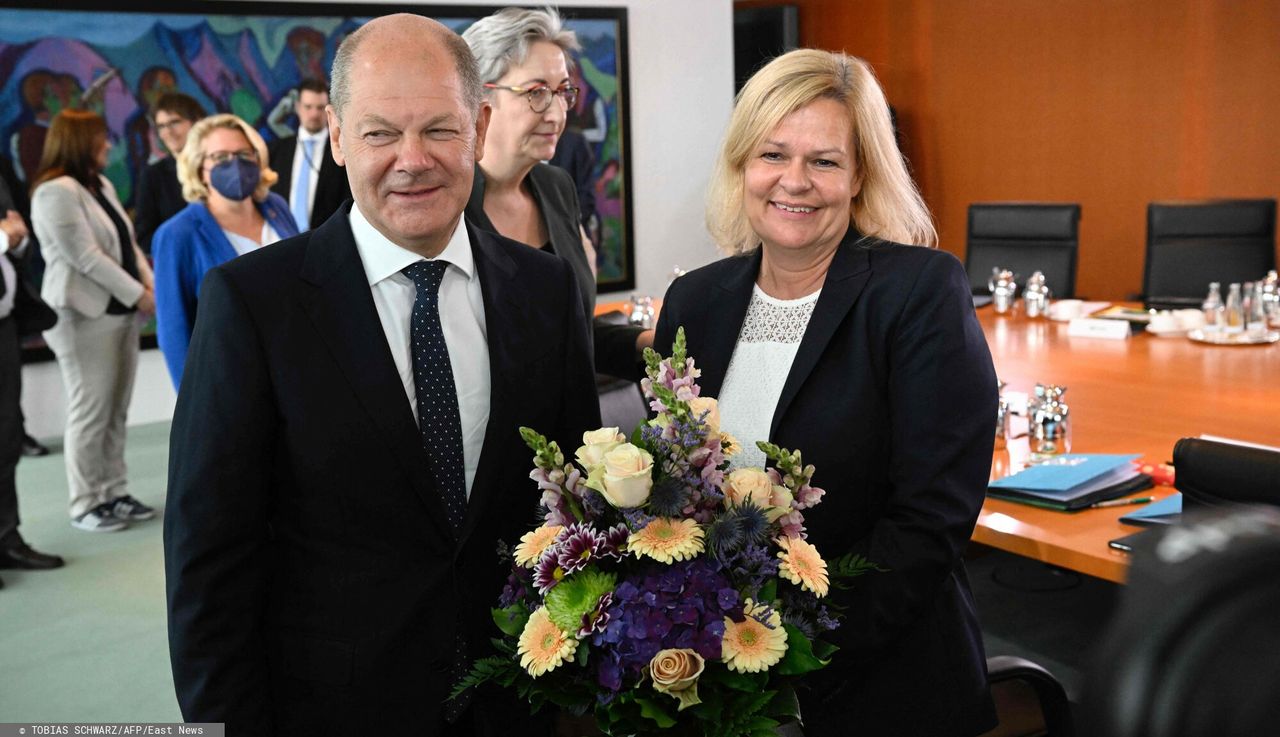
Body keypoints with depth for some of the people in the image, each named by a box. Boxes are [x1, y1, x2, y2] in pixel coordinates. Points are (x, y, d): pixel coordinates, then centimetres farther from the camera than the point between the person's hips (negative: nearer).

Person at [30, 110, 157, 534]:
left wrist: (152, 284, -1)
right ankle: (85, 504, 9)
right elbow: (85, 256, -17)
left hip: (121, 312, 8)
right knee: (90, 413, -1)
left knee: (116, 411, 11)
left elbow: (128, 244, 14)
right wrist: (140, 295, -15)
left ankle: (114, 492, 20)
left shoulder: (101, 185, 15)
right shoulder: (56, 192, -12)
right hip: (86, 317, -8)